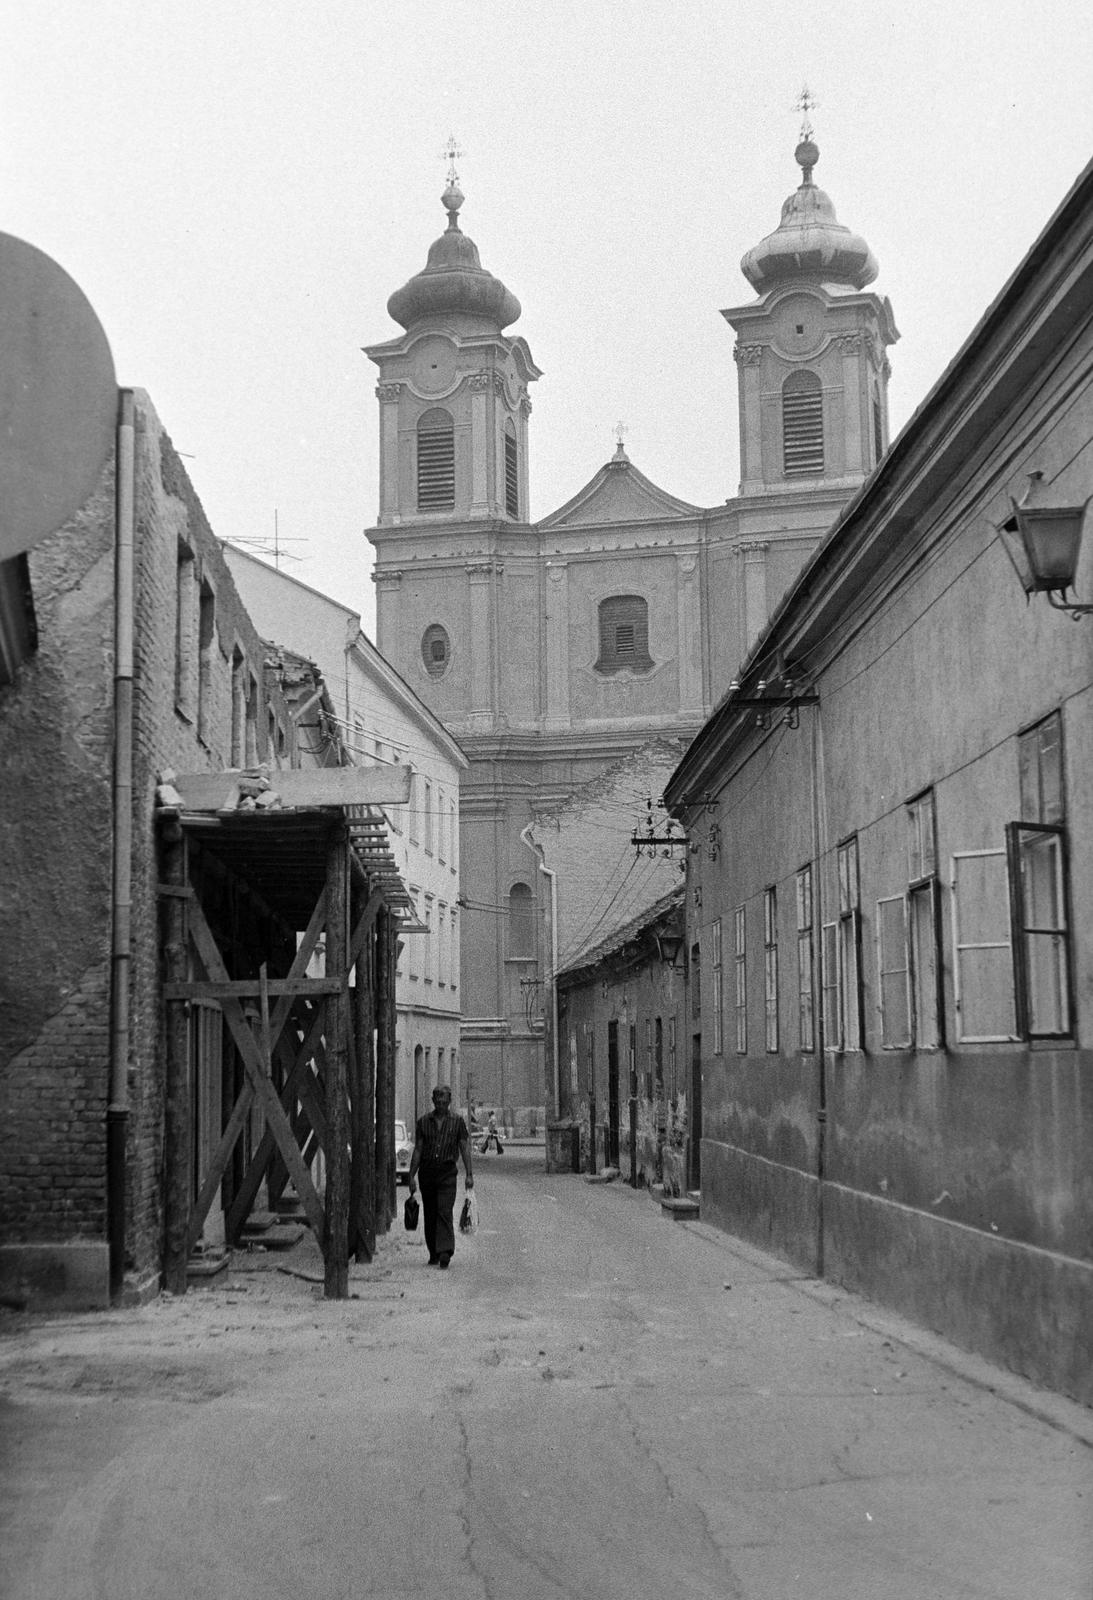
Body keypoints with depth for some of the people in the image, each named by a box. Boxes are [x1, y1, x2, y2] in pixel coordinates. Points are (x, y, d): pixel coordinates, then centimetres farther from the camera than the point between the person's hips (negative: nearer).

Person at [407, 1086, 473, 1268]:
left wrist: (469, 1174, -4)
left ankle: (445, 1251, -24)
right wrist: (412, 1176, 3)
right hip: (427, 1170, 3)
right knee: (430, 1214, 7)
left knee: (445, 1212, -15)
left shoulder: (457, 1121, 3)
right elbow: (417, 1150, 8)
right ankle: (433, 1255, 17)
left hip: (447, 1171, -2)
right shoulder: (423, 1121, 7)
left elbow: (464, 1149, 3)